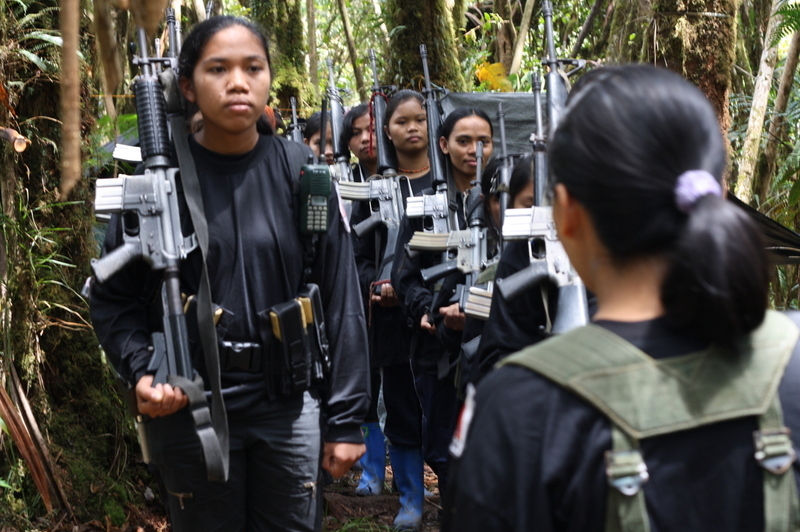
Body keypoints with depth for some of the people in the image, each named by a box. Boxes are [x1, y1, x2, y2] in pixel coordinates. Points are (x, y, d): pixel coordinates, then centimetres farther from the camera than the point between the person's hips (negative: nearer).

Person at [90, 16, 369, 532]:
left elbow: (341, 300, -1)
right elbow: (114, 297, 1)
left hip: (289, 407, 1)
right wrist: (142, 369, -17)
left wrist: (346, 420, -2)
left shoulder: (302, 173, -3)